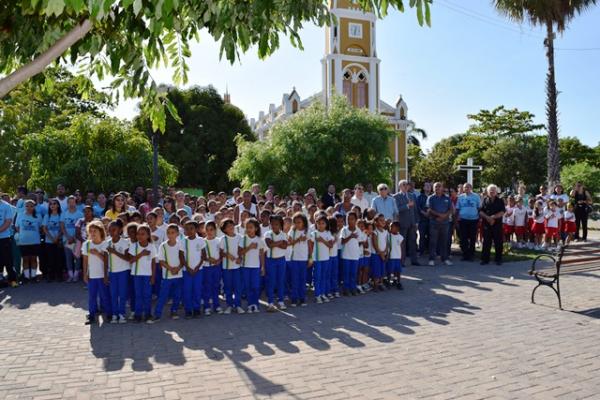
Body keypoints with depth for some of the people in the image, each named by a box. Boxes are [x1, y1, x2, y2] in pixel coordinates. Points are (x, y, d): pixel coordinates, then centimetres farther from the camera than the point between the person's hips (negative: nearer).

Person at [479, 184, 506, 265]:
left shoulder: (500, 201, 4)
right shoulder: (485, 200, 8)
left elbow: (502, 212, -5)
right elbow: (481, 212, 1)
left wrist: (493, 217, -17)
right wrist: (487, 217, -14)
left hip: (497, 224, -1)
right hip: (486, 224, 1)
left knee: (498, 242, 3)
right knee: (486, 242, 4)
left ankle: (498, 259, 13)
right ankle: (485, 259, 10)